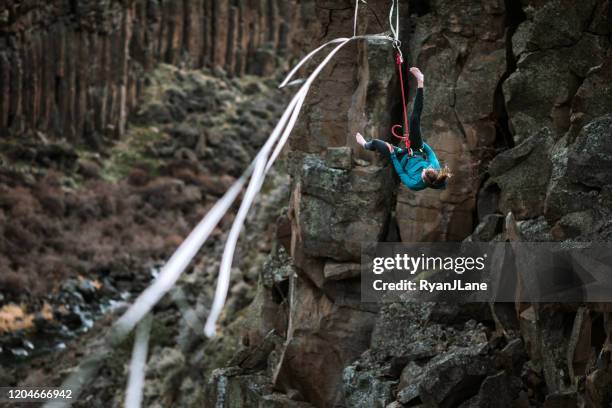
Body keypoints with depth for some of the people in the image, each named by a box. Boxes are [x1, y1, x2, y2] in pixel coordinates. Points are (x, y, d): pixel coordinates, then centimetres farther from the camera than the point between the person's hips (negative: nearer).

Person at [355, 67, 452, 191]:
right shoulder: (436, 168, -35)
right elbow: (431, 153, -13)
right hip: (417, 151, 3)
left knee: (375, 142, 12)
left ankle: (365, 144, 52)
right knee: (414, 119, -11)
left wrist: (393, 155, -15)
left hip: (402, 158, -3)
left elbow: (400, 173, -24)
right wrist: (418, 139, -1)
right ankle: (420, 84, -2)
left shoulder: (416, 184, -42)